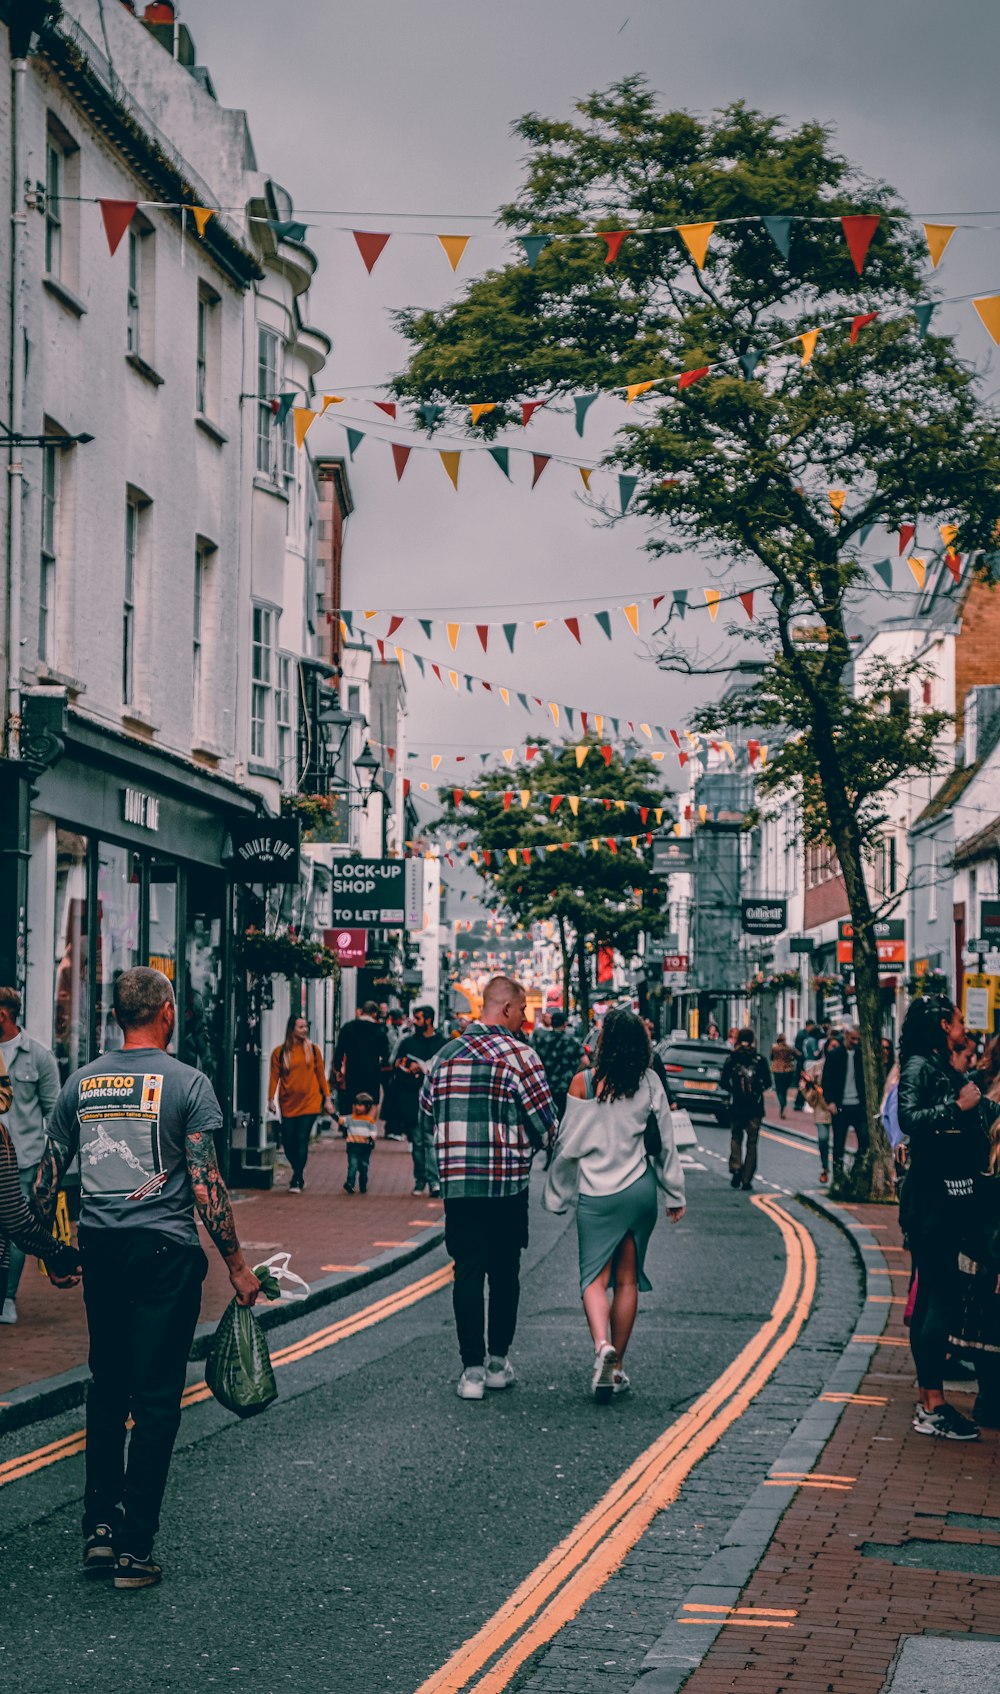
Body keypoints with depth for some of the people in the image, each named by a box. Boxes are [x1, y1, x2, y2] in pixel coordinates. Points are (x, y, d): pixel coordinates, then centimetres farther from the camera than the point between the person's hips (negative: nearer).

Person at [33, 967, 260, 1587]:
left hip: (99, 1249, 5)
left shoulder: (82, 1082, 7)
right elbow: (206, 1185, -10)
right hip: (164, 1252, -5)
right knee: (156, 1397, 0)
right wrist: (237, 1265, -2)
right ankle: (134, 1547, 1)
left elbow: (47, 1176, 11)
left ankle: (100, 1524, 16)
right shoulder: (187, 1083, -7)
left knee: (107, 1384, 18)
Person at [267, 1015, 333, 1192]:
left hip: (309, 1102, -1)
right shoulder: (280, 1052, 1)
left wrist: (327, 1098, 6)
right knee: (288, 1141, 1)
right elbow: (274, 1077, 0)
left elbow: (321, 1075, 8)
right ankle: (298, 1170, 28)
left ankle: (297, 1180, -1)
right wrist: (272, 1098, -10)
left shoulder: (313, 1049, 4)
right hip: (288, 1104, 1)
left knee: (302, 1139, -8)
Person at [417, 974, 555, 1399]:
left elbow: (425, 1120, 12)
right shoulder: (519, 1055, -8)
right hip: (507, 1185, -3)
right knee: (504, 1272, 11)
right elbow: (545, 1124, -7)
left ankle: (472, 1371, -1)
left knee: (468, 1273, 3)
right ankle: (498, 1363, 18)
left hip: (457, 1184, 3)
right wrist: (543, 1144, 14)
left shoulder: (446, 1054, 7)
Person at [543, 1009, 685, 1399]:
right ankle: (618, 1366, 16)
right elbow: (664, 1141, 5)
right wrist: (675, 1194, 15)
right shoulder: (649, 1082, -2)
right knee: (627, 1279, 11)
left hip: (597, 1193, -3)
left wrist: (555, 1194, 7)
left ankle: (602, 1345, -26)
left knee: (595, 1279, 0)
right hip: (640, 1189, 3)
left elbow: (568, 1145, -5)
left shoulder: (583, 1083, -9)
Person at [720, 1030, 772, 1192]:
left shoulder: (732, 1059, -3)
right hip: (755, 1107, 0)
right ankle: (747, 1180, 4)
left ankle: (735, 1169, -2)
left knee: (736, 1137, 18)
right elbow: (767, 1082, -5)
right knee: (752, 1142, 6)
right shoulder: (760, 1060, -5)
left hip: (736, 1106, 0)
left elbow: (723, 1082, -5)